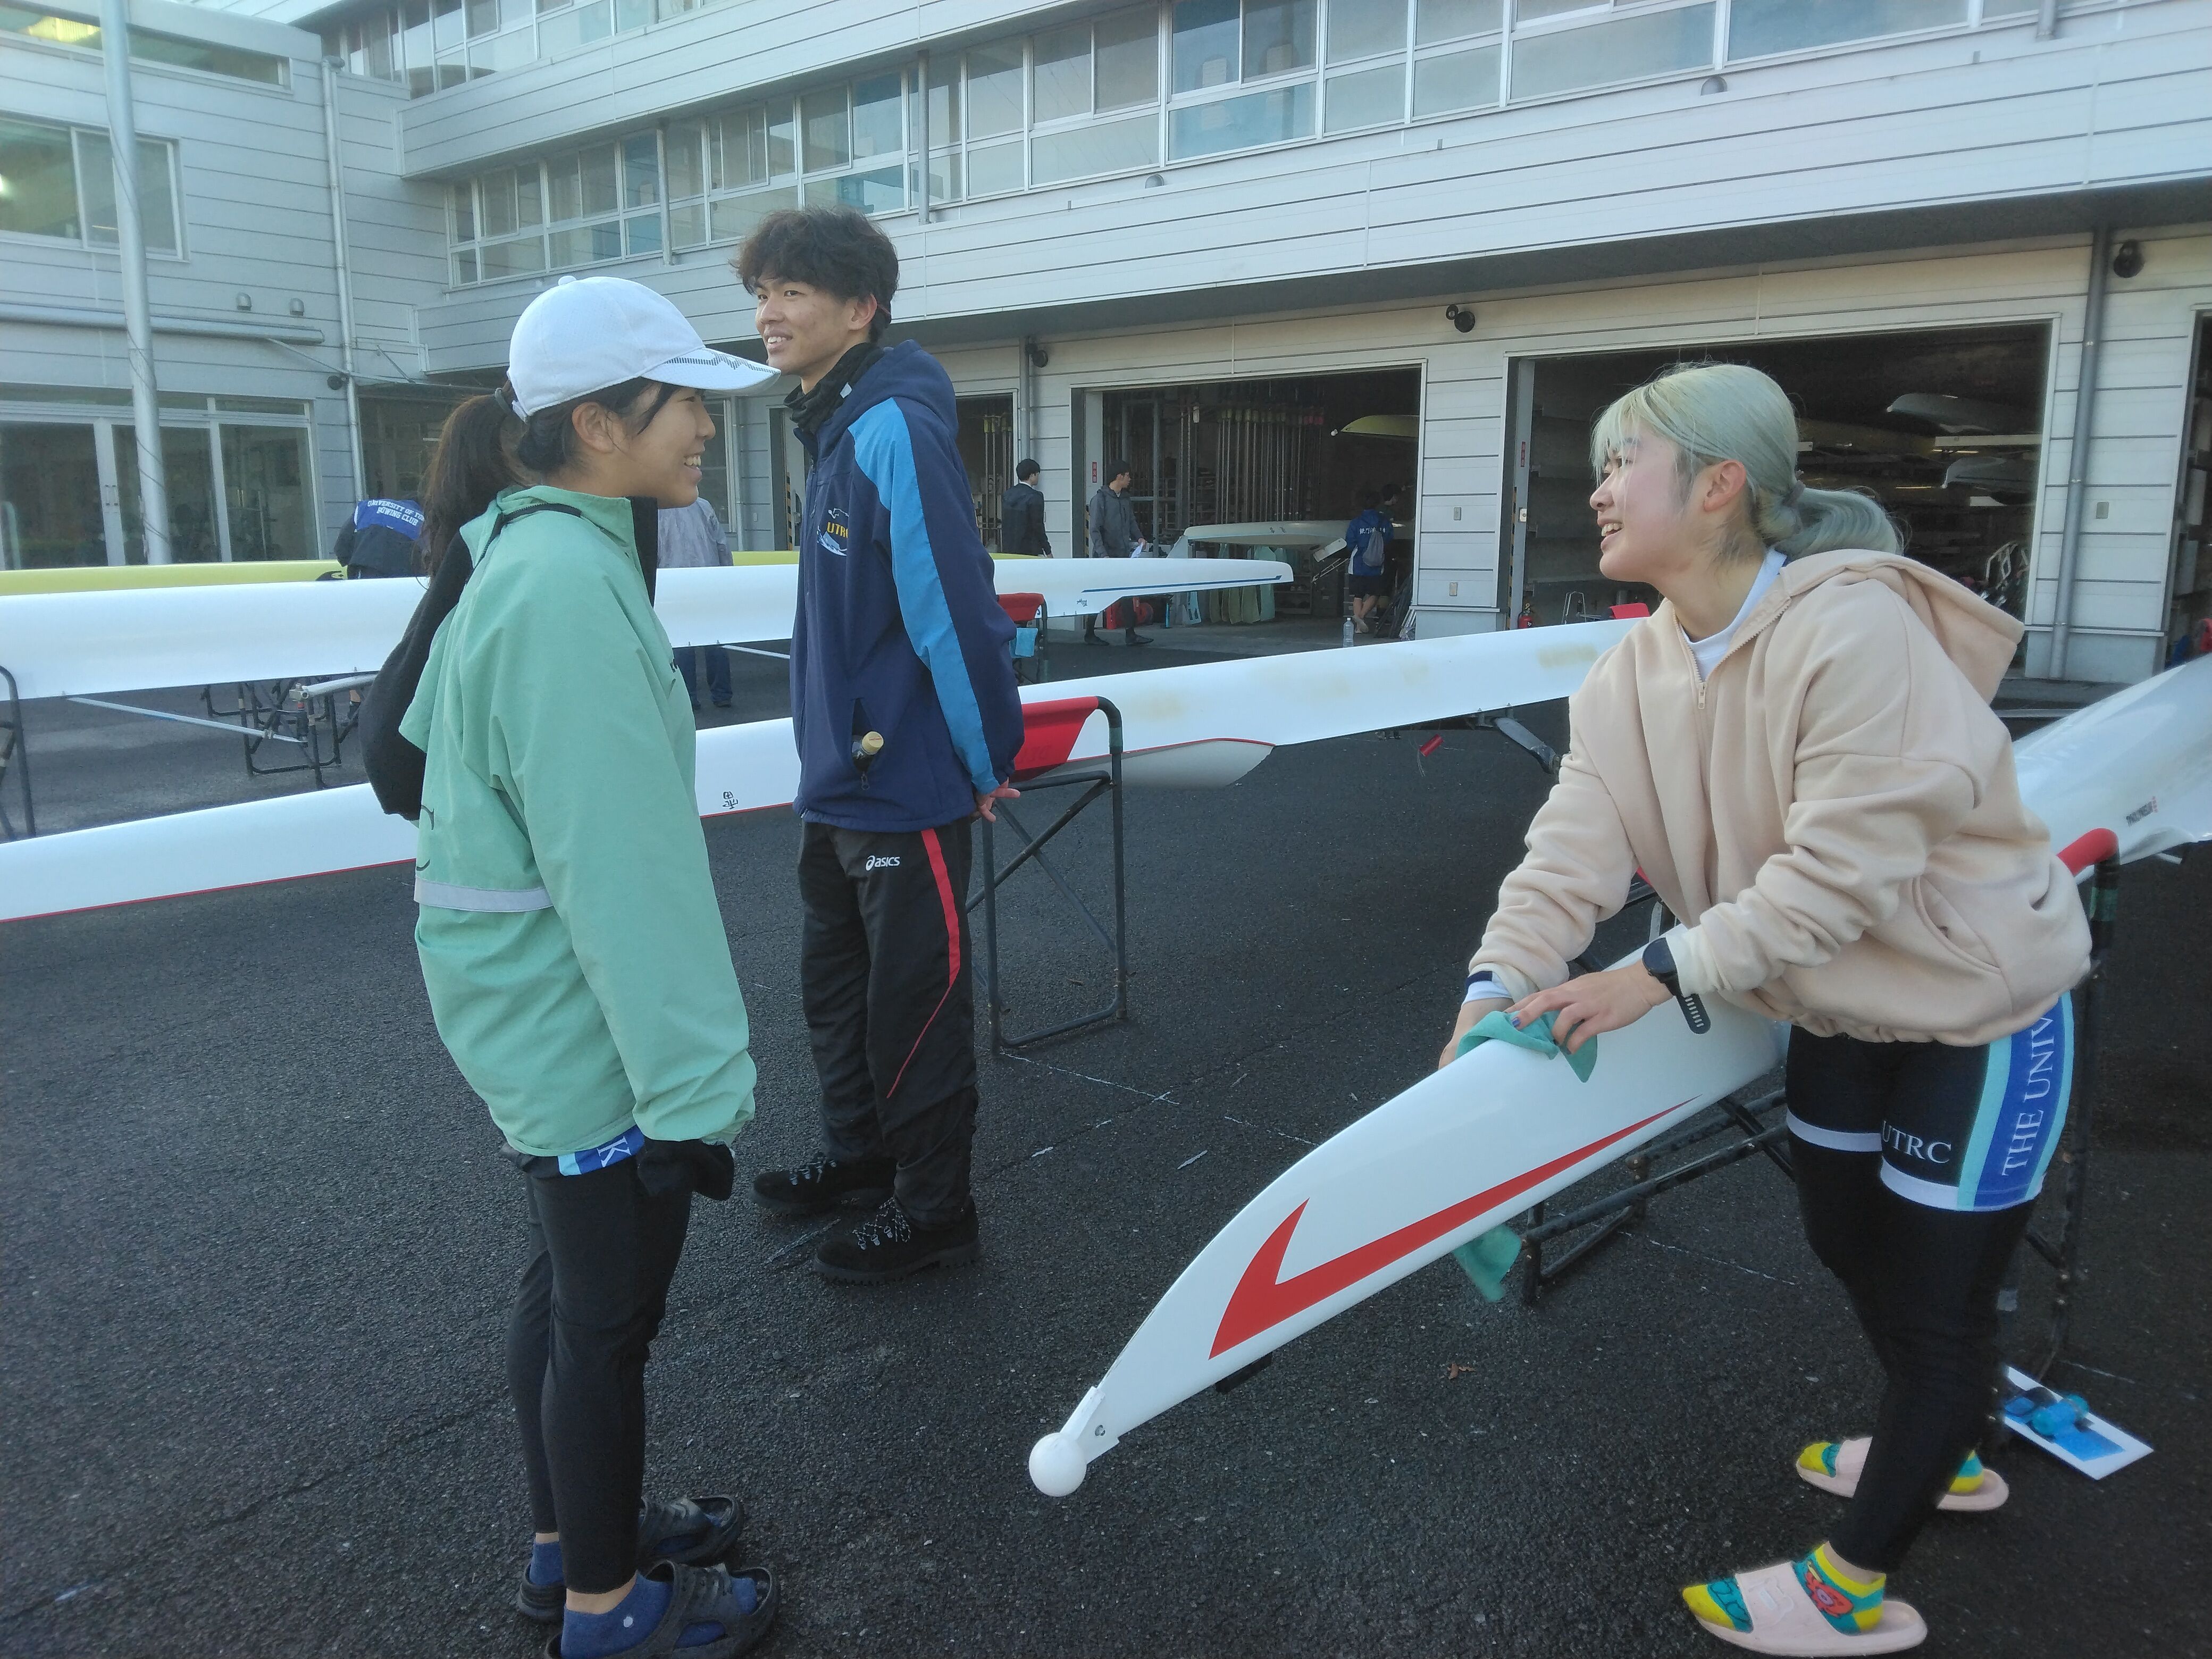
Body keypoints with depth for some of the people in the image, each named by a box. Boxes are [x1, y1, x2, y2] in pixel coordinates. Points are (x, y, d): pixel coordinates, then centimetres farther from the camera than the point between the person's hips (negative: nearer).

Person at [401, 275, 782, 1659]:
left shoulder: (537, 559, 8)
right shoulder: (568, 583, -24)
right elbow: (615, 868, -27)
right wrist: (688, 1083, -23)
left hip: (547, 1021, 10)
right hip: (594, 1034, -10)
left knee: (571, 1283, 23)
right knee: (609, 1319, 8)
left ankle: (575, 1539, 42)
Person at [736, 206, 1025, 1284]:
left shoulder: (894, 429, -20)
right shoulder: (834, 429, 10)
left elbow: (954, 607, -22)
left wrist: (986, 761, -14)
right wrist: (831, 750, 18)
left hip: (907, 790, -10)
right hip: (839, 781, 10)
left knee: (912, 1004, 4)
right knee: (836, 983, 22)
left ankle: (932, 1211, 21)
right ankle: (858, 1155, 41)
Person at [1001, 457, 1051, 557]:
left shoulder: (1007, 495, 9)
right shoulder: (1035, 497, -12)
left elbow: (1004, 524, 12)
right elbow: (1038, 527, -13)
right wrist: (1048, 552, -6)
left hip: (1008, 550, 7)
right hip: (1030, 551, -7)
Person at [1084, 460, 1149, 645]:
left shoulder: (1125, 498, 13)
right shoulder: (1100, 499, -10)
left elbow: (1131, 521, 23)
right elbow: (1095, 530, -13)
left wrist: (1139, 537, 2)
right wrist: (1103, 555, -21)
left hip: (1124, 555, 7)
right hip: (1105, 556, -7)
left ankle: (1130, 634, 7)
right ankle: (1089, 635, 12)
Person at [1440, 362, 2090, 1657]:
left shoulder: (1855, 627, -31)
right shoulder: (1638, 673, -8)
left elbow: (1843, 865, -32)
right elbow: (1578, 840, -16)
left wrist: (1662, 974, -32)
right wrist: (1500, 984, -29)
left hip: (1979, 1007, -7)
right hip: (1843, 1008, 8)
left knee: (1937, 1290, 5)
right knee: (1847, 1239, 21)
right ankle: (1944, 1455, 49)